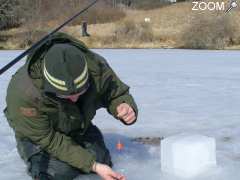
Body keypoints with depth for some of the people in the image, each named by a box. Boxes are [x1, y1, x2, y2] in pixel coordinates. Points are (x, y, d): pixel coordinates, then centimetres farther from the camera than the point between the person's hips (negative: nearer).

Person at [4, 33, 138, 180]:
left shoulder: (97, 67, -33)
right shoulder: (23, 93, -41)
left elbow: (117, 93, -13)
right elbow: (48, 140, -31)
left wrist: (126, 107, -38)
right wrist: (93, 165, -34)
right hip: (35, 130, -3)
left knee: (102, 159, -7)